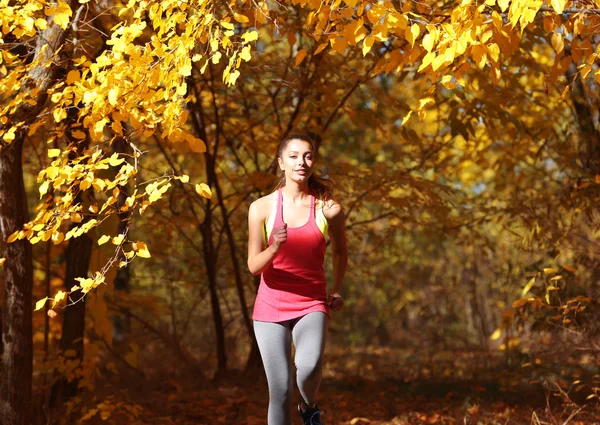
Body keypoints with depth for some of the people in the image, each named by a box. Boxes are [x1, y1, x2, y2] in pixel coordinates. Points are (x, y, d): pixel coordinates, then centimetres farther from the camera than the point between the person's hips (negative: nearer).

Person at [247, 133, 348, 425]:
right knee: (280, 390, -4)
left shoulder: (329, 209, -4)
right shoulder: (262, 208, -5)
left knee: (309, 367, -28)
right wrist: (274, 248, -23)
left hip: (312, 305, -1)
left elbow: (340, 251, 17)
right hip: (271, 307, 1)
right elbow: (254, 266, -5)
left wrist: (336, 290, 16)